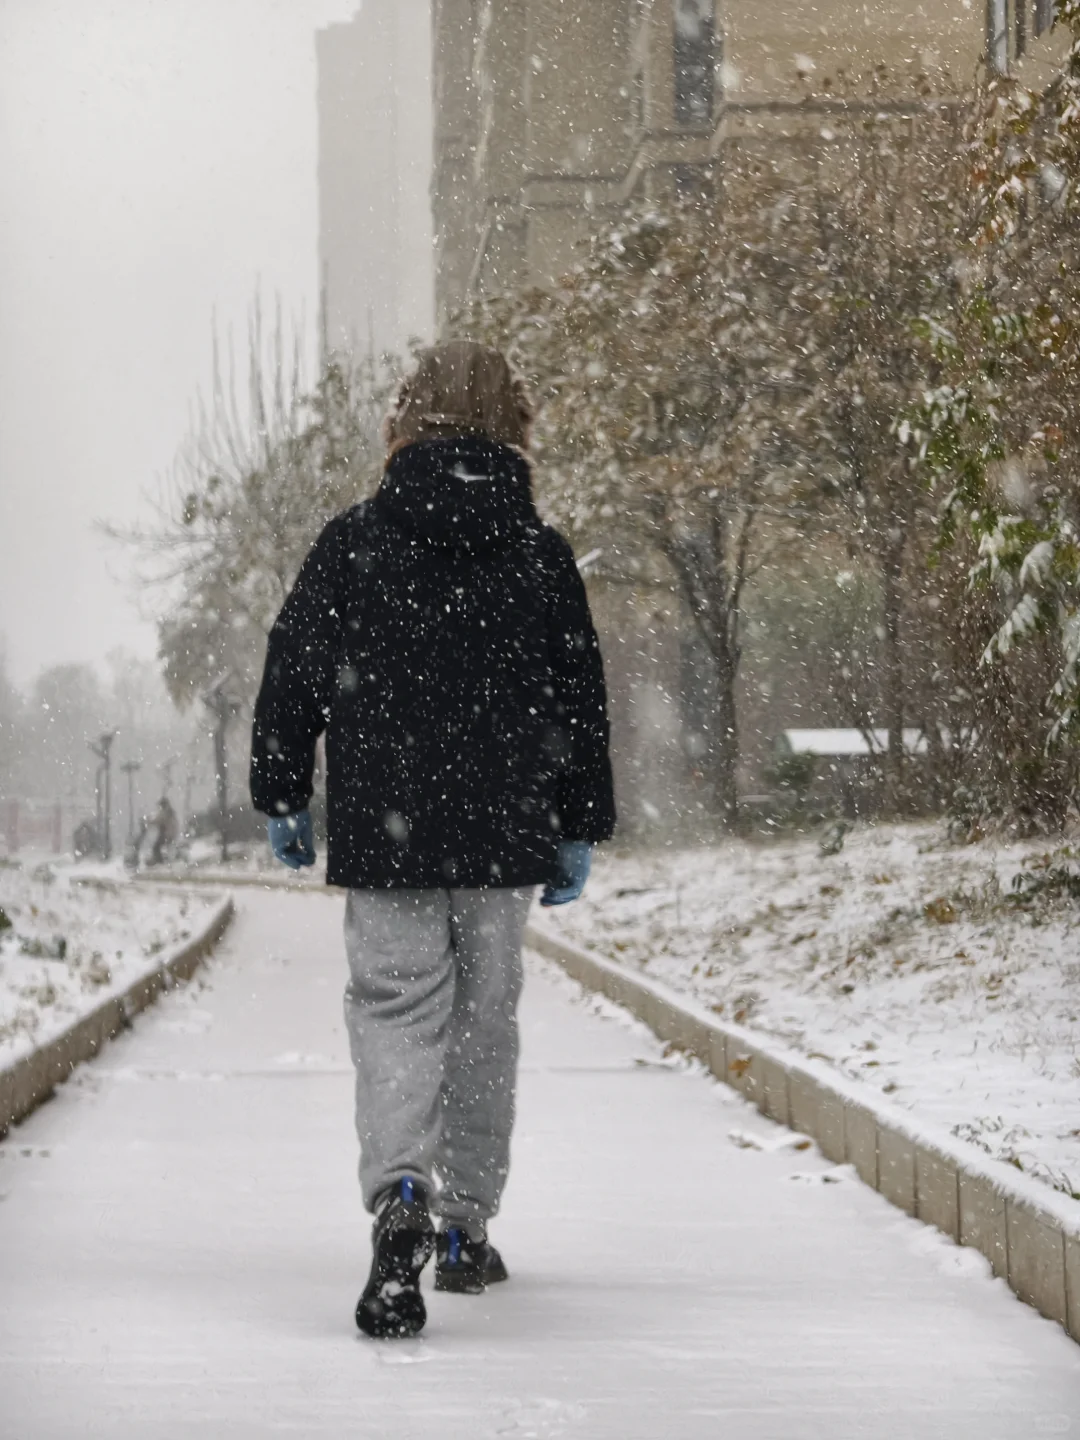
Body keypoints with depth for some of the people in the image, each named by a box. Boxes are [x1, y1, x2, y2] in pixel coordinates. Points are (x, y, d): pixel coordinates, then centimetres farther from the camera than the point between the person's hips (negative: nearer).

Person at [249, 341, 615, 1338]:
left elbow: (290, 680, 3)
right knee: (485, 1026, 12)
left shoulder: (352, 545, 0)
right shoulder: (543, 557, 3)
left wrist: (282, 800, 15)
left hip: (382, 840, -1)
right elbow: (582, 708, 6)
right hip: (504, 843, 1)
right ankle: (467, 1229, 19)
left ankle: (401, 1194, -28)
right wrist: (580, 833, 15)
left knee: (396, 1016, -3)